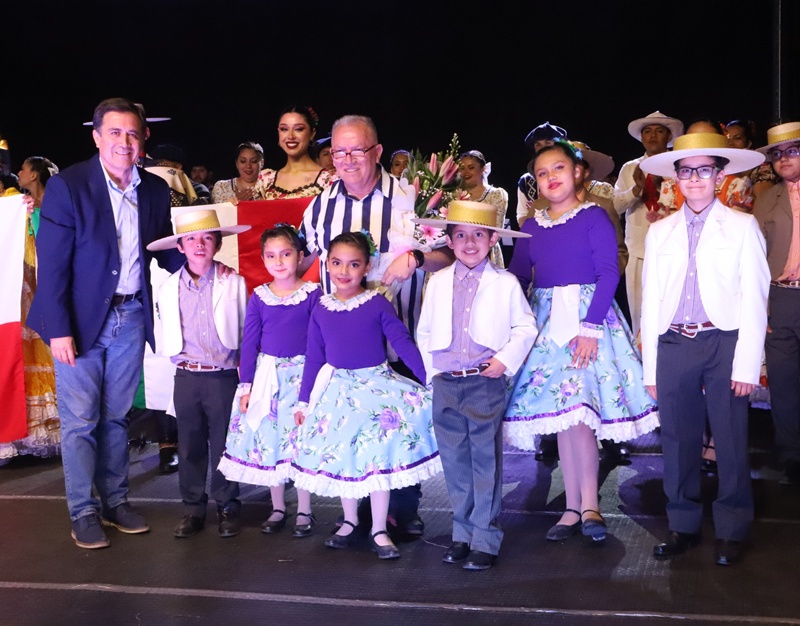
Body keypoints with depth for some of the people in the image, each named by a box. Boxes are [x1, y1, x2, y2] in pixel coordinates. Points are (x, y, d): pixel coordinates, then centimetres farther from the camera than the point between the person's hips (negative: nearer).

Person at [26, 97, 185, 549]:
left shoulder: (156, 190, 3)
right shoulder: (68, 186, -11)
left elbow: (164, 254, 10)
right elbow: (52, 264, -13)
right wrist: (58, 329, -16)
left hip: (131, 317, 4)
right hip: (81, 319, -4)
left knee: (117, 416, 15)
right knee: (80, 420, 3)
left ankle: (116, 502, 28)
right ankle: (83, 513, 16)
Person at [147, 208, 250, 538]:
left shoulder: (234, 283, -4)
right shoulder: (168, 288, 2)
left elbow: (245, 331, 0)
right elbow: (167, 338, 12)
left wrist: (236, 365, -1)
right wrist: (180, 360, 7)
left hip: (224, 376, -2)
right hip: (186, 377, 2)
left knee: (223, 444, 5)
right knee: (189, 445, 10)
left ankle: (227, 508, 20)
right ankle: (193, 508, 22)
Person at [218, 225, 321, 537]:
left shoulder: (312, 294, -5)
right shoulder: (259, 297, 2)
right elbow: (249, 343, 5)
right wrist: (245, 385, 2)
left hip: (302, 373, -3)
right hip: (267, 374, 3)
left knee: (301, 440, 0)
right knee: (268, 440, 7)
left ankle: (304, 511, 15)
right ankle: (277, 508, 23)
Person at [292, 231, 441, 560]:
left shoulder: (378, 304, -11)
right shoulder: (321, 309, 0)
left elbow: (404, 344, -8)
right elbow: (313, 358, 6)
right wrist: (304, 401, 9)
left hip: (377, 387, -3)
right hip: (338, 390, 3)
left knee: (379, 459, 2)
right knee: (342, 458, 12)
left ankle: (379, 531, 15)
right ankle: (349, 522, 31)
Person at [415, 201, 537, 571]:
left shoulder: (505, 284, 0)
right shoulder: (437, 282, 8)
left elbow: (526, 327, 5)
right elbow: (424, 331, 15)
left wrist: (506, 360, -7)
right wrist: (431, 368, 6)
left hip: (486, 384, -3)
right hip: (445, 385, 3)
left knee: (485, 460, -1)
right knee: (454, 461, 9)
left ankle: (485, 539, 8)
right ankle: (462, 533, 21)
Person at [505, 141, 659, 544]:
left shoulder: (594, 218, -2)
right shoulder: (531, 227, 12)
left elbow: (609, 273, -9)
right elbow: (516, 279, 13)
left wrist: (590, 327, -17)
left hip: (587, 315, -5)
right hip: (545, 322, 5)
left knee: (577, 409, -15)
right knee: (562, 412, 5)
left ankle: (588, 505, -4)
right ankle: (574, 508, 12)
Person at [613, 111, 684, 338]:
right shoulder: (629, 168, 14)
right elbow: (616, 205, 2)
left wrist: (663, 186, -16)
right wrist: (637, 189, -14)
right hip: (638, 251, 3)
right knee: (640, 314, 6)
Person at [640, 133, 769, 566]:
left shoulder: (743, 226, 5)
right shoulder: (660, 231, 13)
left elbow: (753, 299, 0)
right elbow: (651, 300, 11)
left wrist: (747, 365, -8)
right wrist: (651, 367, 6)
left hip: (724, 342, -2)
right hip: (673, 346, 3)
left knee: (731, 441, 1)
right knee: (678, 439, 7)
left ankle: (731, 530, 15)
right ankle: (683, 525, 21)